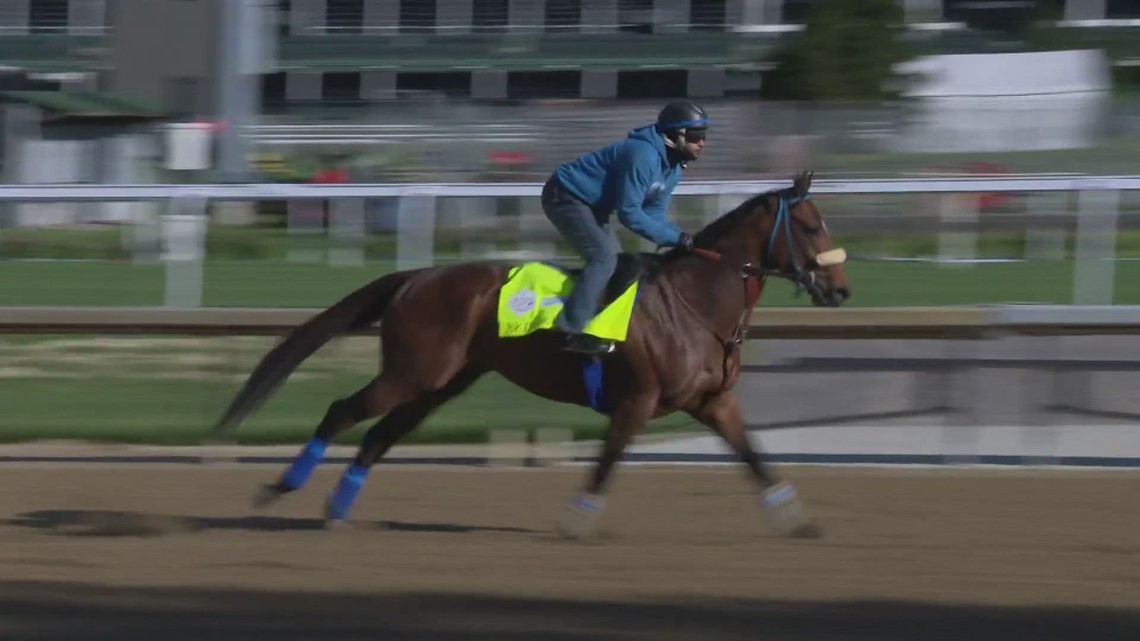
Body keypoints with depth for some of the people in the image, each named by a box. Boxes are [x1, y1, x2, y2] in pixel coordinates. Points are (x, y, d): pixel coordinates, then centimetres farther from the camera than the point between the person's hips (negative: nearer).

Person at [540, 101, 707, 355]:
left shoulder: (673, 168, 3)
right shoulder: (643, 156, -29)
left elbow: (653, 214, 6)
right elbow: (629, 213, -28)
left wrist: (680, 239, -12)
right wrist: (674, 238, -26)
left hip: (590, 205, 11)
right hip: (565, 198, -11)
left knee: (614, 260, 13)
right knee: (604, 257, -22)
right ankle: (573, 331, -29)